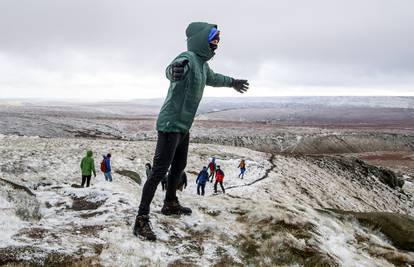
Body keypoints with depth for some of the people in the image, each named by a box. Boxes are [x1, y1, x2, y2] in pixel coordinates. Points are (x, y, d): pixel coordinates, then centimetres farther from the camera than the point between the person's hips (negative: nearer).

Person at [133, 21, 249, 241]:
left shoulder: (203, 63, 11)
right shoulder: (188, 58, -18)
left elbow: (213, 78, 34)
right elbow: (171, 70, -41)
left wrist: (232, 82, 49)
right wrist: (174, 70, -66)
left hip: (183, 126, 10)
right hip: (170, 125, -10)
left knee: (179, 167, 20)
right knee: (159, 171, -12)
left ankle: (170, 204, 37)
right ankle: (141, 220, -10)